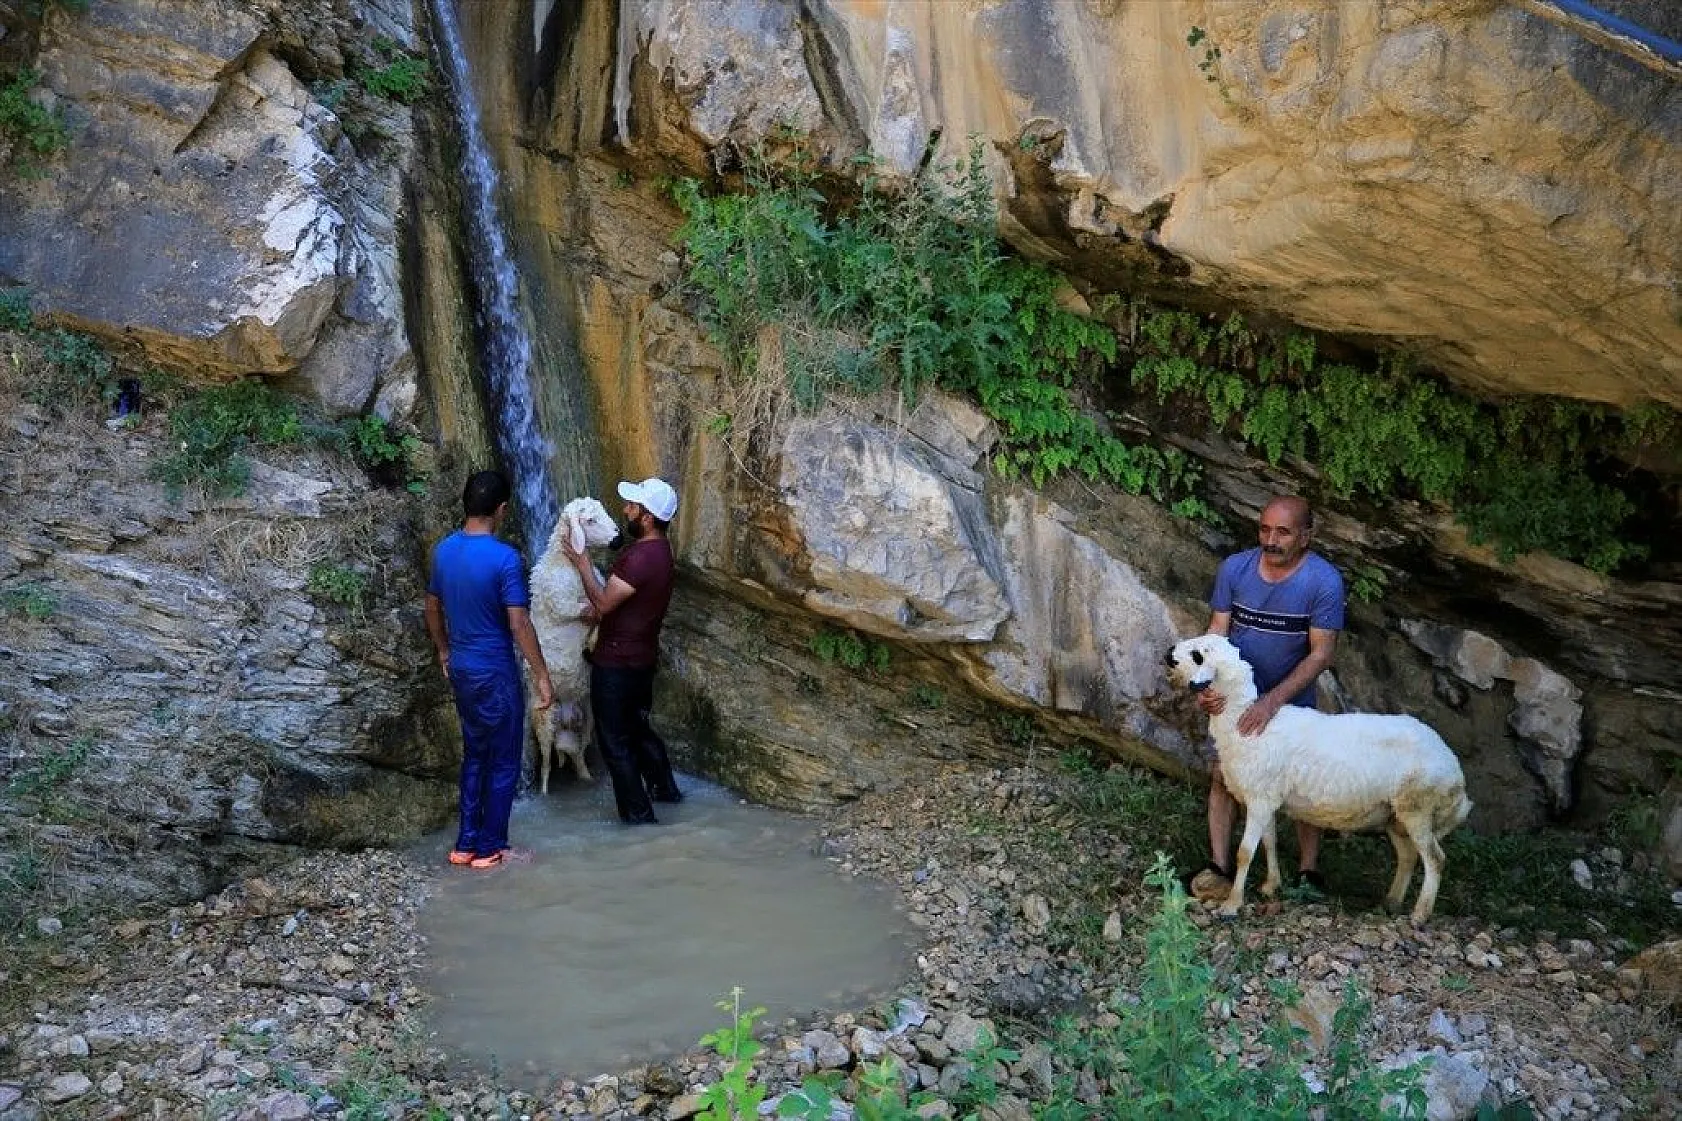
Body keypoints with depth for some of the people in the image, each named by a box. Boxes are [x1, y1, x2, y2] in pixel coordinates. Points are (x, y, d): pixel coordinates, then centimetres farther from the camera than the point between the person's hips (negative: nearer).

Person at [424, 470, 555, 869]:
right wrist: (541, 676, -13)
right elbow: (519, 624, -21)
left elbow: (432, 607, 12)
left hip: (461, 668, 7)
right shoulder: (504, 558, -21)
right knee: (503, 762, 7)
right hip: (495, 673, -7)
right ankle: (490, 848, 16)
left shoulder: (443, 550, 1)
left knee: (474, 754, 19)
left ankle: (466, 843, 24)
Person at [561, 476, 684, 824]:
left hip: (618, 662, -10)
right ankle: (665, 787, 41)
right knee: (637, 727, 26)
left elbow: (604, 602, -21)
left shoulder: (642, 557, -27)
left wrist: (582, 563, -12)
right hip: (641, 656, 10)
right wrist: (600, 610, 5)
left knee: (616, 740, 4)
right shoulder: (657, 548, 5)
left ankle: (638, 814, 13)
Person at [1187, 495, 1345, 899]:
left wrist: (1271, 701, -30)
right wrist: (1207, 685, -27)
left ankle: (1308, 871, 17)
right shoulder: (1234, 568, -14)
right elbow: (1217, 632, -10)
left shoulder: (1324, 581, -23)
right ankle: (1219, 867, 9)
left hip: (1291, 699, -2)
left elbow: (1321, 654, -22)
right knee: (1222, 775, 2)